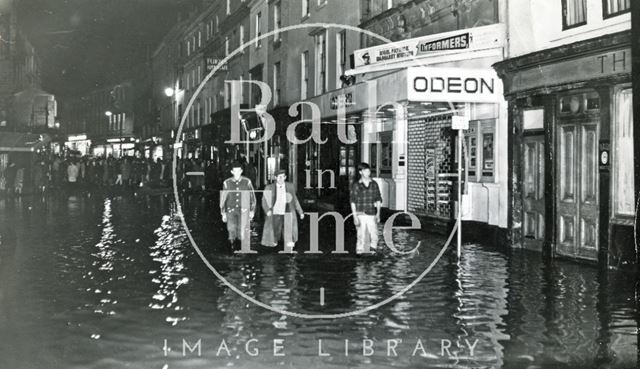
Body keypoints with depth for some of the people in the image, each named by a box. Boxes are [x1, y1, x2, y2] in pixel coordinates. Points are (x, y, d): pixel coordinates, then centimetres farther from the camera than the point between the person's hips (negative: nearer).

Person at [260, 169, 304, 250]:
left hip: (287, 215, 1)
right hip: (275, 215, 0)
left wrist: (300, 212, 12)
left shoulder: (290, 186, 4)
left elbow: (294, 199, 13)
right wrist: (268, 211, -19)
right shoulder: (269, 188, -2)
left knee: (289, 240, -8)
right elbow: (264, 201, -1)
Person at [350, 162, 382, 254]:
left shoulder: (374, 184, 8)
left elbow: (378, 200, 12)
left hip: (371, 215, 2)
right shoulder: (356, 185, 0)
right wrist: (355, 217, -7)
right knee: (361, 237, -2)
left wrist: (378, 214, 2)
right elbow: (353, 202, 0)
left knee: (374, 237, -2)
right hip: (360, 215, -2)